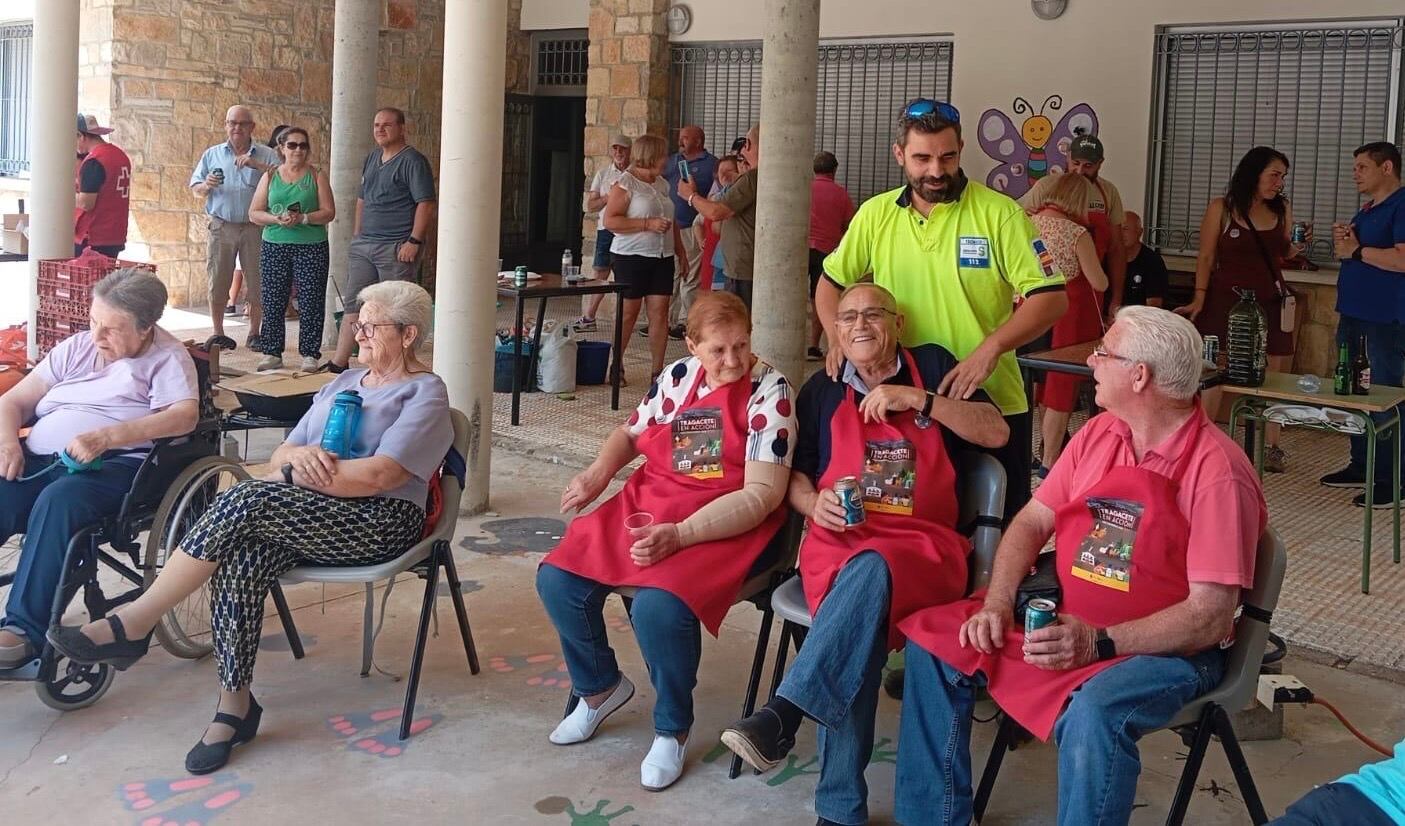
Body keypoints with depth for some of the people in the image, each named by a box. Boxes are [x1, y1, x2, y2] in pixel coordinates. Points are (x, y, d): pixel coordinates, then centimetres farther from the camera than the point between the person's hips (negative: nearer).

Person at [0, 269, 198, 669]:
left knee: (59, 500, -36)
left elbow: (185, 416, -15)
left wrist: (107, 436, -26)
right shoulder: (76, 347, 22)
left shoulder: (166, 358, 5)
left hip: (117, 464, -5)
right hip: (39, 460, 5)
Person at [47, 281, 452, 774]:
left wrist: (297, 470, -10)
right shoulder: (344, 383, 25)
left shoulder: (425, 394, 1)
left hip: (380, 522, -6)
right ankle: (234, 703, -20)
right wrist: (298, 456, -7)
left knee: (244, 500, -29)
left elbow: (381, 476, -14)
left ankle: (131, 626, -23)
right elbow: (282, 454, 18)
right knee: (239, 561, -28)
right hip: (309, 518, 7)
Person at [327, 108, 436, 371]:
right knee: (353, 303, 8)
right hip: (363, 245, 8)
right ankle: (339, 363, 12)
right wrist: (356, 235, 17)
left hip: (396, 248, -8)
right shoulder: (372, 158, 16)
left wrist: (414, 241, -20)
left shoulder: (413, 161, -9)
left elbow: (426, 204, -15)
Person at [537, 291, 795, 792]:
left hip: (728, 525, -6)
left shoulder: (769, 390, -10)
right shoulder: (677, 376, 8)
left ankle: (673, 729, -4)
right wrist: (599, 472, 4)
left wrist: (678, 536, -26)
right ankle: (600, 686, 20)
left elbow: (762, 494, -17)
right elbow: (631, 432, 27)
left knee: (659, 606, -32)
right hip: (647, 504, 7)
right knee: (557, 580, -8)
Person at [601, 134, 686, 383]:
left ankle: (657, 370, 5)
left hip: (662, 257, 6)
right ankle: (615, 366, 16)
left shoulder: (662, 184, 14)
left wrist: (681, 251, 20)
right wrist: (648, 224, -20)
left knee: (660, 312, 0)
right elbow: (610, 221, -15)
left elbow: (672, 221, 25)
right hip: (631, 257, -6)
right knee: (628, 313, 1)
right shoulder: (625, 184, -7)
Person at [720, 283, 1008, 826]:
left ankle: (783, 713, -44)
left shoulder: (931, 367, 14)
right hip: (836, 540, 1)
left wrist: (916, 399, -7)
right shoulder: (822, 389, 18)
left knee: (871, 570, -40)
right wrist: (815, 504, -5)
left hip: (923, 544, -1)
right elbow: (793, 476, 19)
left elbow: (996, 433, 3)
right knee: (862, 630, -33)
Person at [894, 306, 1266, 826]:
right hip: (1062, 619, 8)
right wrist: (997, 605, -8)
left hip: (1166, 647, -7)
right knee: (932, 640, 0)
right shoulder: (1099, 434, 4)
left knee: (1094, 712, -38)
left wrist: (1099, 642, -28)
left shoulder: (1216, 471, -19)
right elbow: (1032, 522, 9)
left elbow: (1212, 616, -21)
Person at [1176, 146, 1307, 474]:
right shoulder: (1221, 209, -2)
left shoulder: (1282, 209, 9)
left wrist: (1299, 246, -3)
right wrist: (1199, 298, -9)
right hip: (1228, 299, -4)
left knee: (1274, 374, 2)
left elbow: (1283, 254, 18)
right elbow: (1206, 257, -1)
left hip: (1270, 300, 4)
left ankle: (1270, 446, 11)